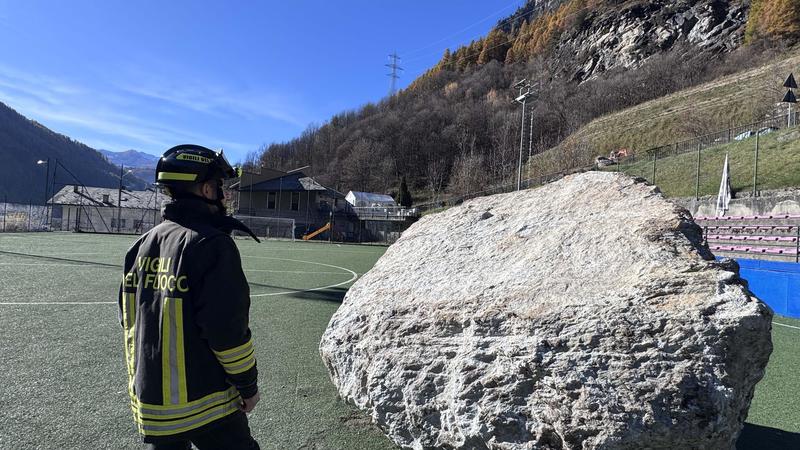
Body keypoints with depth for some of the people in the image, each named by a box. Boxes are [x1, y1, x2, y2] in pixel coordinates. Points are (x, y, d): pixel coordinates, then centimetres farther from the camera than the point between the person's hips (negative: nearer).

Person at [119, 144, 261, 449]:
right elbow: (227, 328, -22)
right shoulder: (211, 244, -20)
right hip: (205, 404, -7)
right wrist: (248, 385, -9)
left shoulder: (144, 244, 4)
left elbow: (129, 319, 12)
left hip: (149, 400, 8)